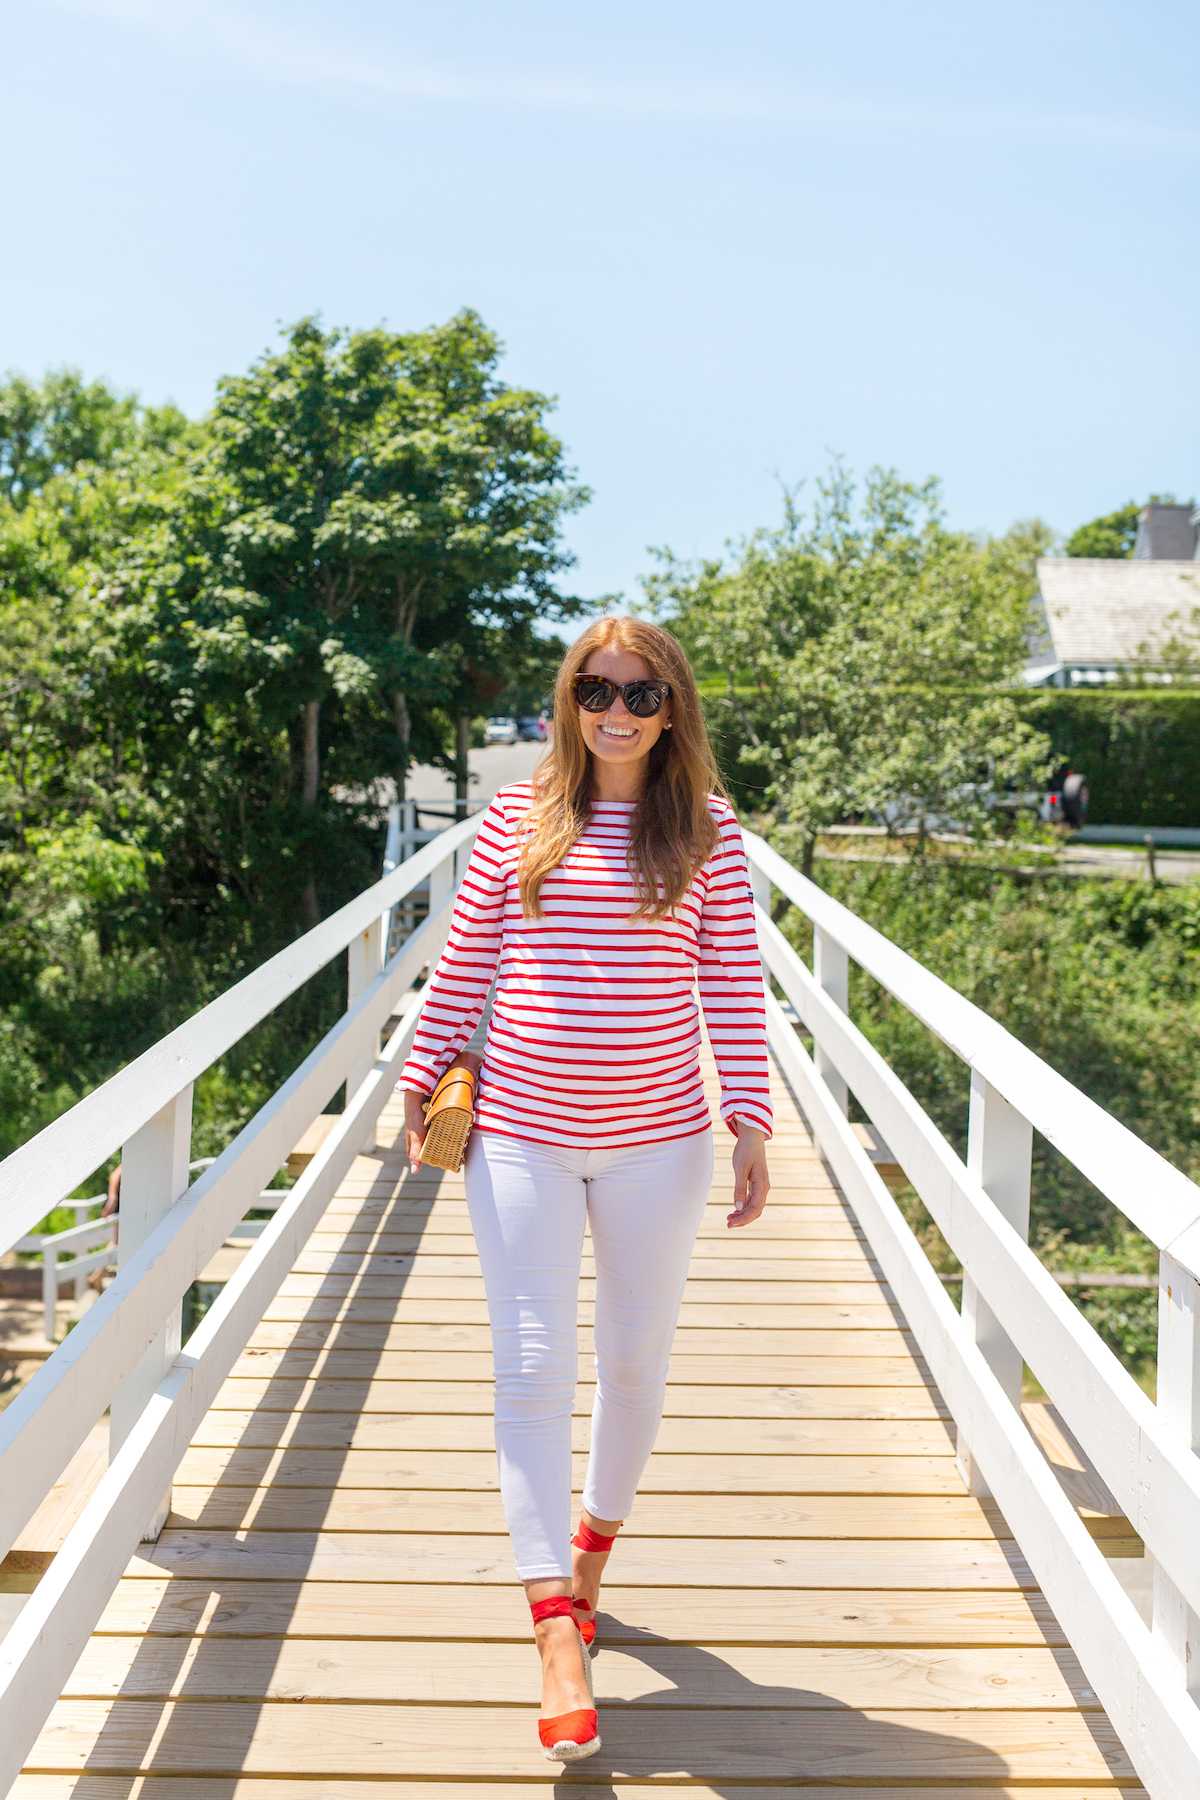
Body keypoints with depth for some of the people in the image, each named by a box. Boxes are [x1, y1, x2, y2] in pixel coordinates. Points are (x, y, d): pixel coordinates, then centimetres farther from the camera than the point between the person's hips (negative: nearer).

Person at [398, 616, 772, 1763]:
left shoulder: (706, 828, 0)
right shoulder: (517, 818, 1)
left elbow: (734, 983, 0)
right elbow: (464, 961, 6)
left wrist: (750, 1124, -3)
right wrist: (421, 1083, 7)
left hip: (657, 1141, 1)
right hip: (522, 1134, 0)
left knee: (636, 1360, 15)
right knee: (531, 1370, -3)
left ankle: (593, 1544, 41)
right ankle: (559, 1632, 3)